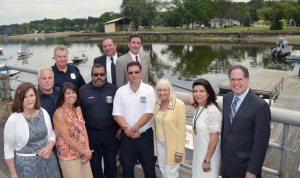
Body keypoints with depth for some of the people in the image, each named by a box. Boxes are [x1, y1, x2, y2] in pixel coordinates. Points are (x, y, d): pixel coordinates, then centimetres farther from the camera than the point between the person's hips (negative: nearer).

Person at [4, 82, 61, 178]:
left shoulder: (43, 113, -3)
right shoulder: (13, 120, -14)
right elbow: (8, 149, -7)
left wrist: (50, 146, -10)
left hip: (47, 160, 4)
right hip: (26, 164, -3)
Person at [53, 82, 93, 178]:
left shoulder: (78, 109, 5)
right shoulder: (59, 113, -17)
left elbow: (84, 130, 3)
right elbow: (67, 139, -17)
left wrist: (87, 150, -7)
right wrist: (84, 152, -10)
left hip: (83, 155, 6)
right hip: (69, 157, -6)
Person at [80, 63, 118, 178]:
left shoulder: (113, 89, -3)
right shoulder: (83, 90, -3)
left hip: (110, 132, 0)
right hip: (91, 133, 0)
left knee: (111, 161, 15)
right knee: (94, 163, 17)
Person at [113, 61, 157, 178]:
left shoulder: (149, 90, -5)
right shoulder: (120, 91, 0)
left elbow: (149, 113, -11)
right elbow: (116, 115, -4)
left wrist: (134, 129, -15)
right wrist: (128, 129, -15)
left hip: (145, 135, -1)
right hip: (126, 136, 2)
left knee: (149, 167, 12)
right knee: (127, 168, 16)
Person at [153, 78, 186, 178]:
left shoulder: (179, 104, -17)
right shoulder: (157, 104, 0)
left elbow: (181, 129, -15)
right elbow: (155, 125, 8)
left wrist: (179, 151, -15)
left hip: (172, 145, -5)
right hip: (159, 143, 5)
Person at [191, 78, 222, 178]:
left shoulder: (213, 111, -25)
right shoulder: (199, 108, -1)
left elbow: (214, 138, -23)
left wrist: (207, 160, -18)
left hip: (209, 154, -8)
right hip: (198, 152, 8)